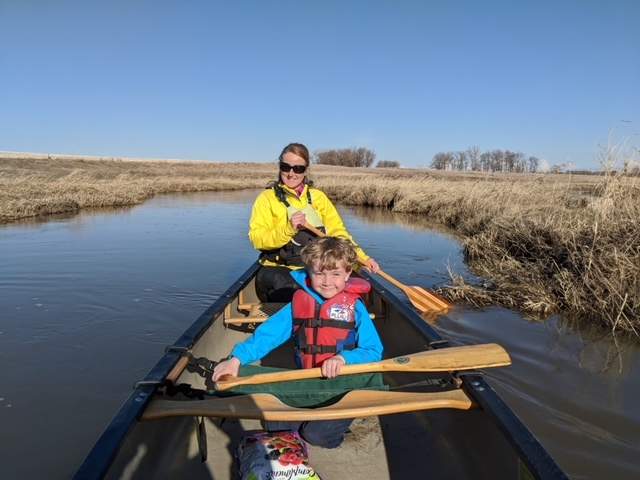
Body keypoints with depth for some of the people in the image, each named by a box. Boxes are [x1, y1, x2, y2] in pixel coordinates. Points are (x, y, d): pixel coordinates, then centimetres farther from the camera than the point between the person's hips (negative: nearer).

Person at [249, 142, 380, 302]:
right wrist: (288, 229, -23)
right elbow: (257, 239, -7)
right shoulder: (267, 198, 6)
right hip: (278, 269, -3)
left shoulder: (318, 197, 17)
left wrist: (363, 258, -2)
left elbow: (338, 232, 11)